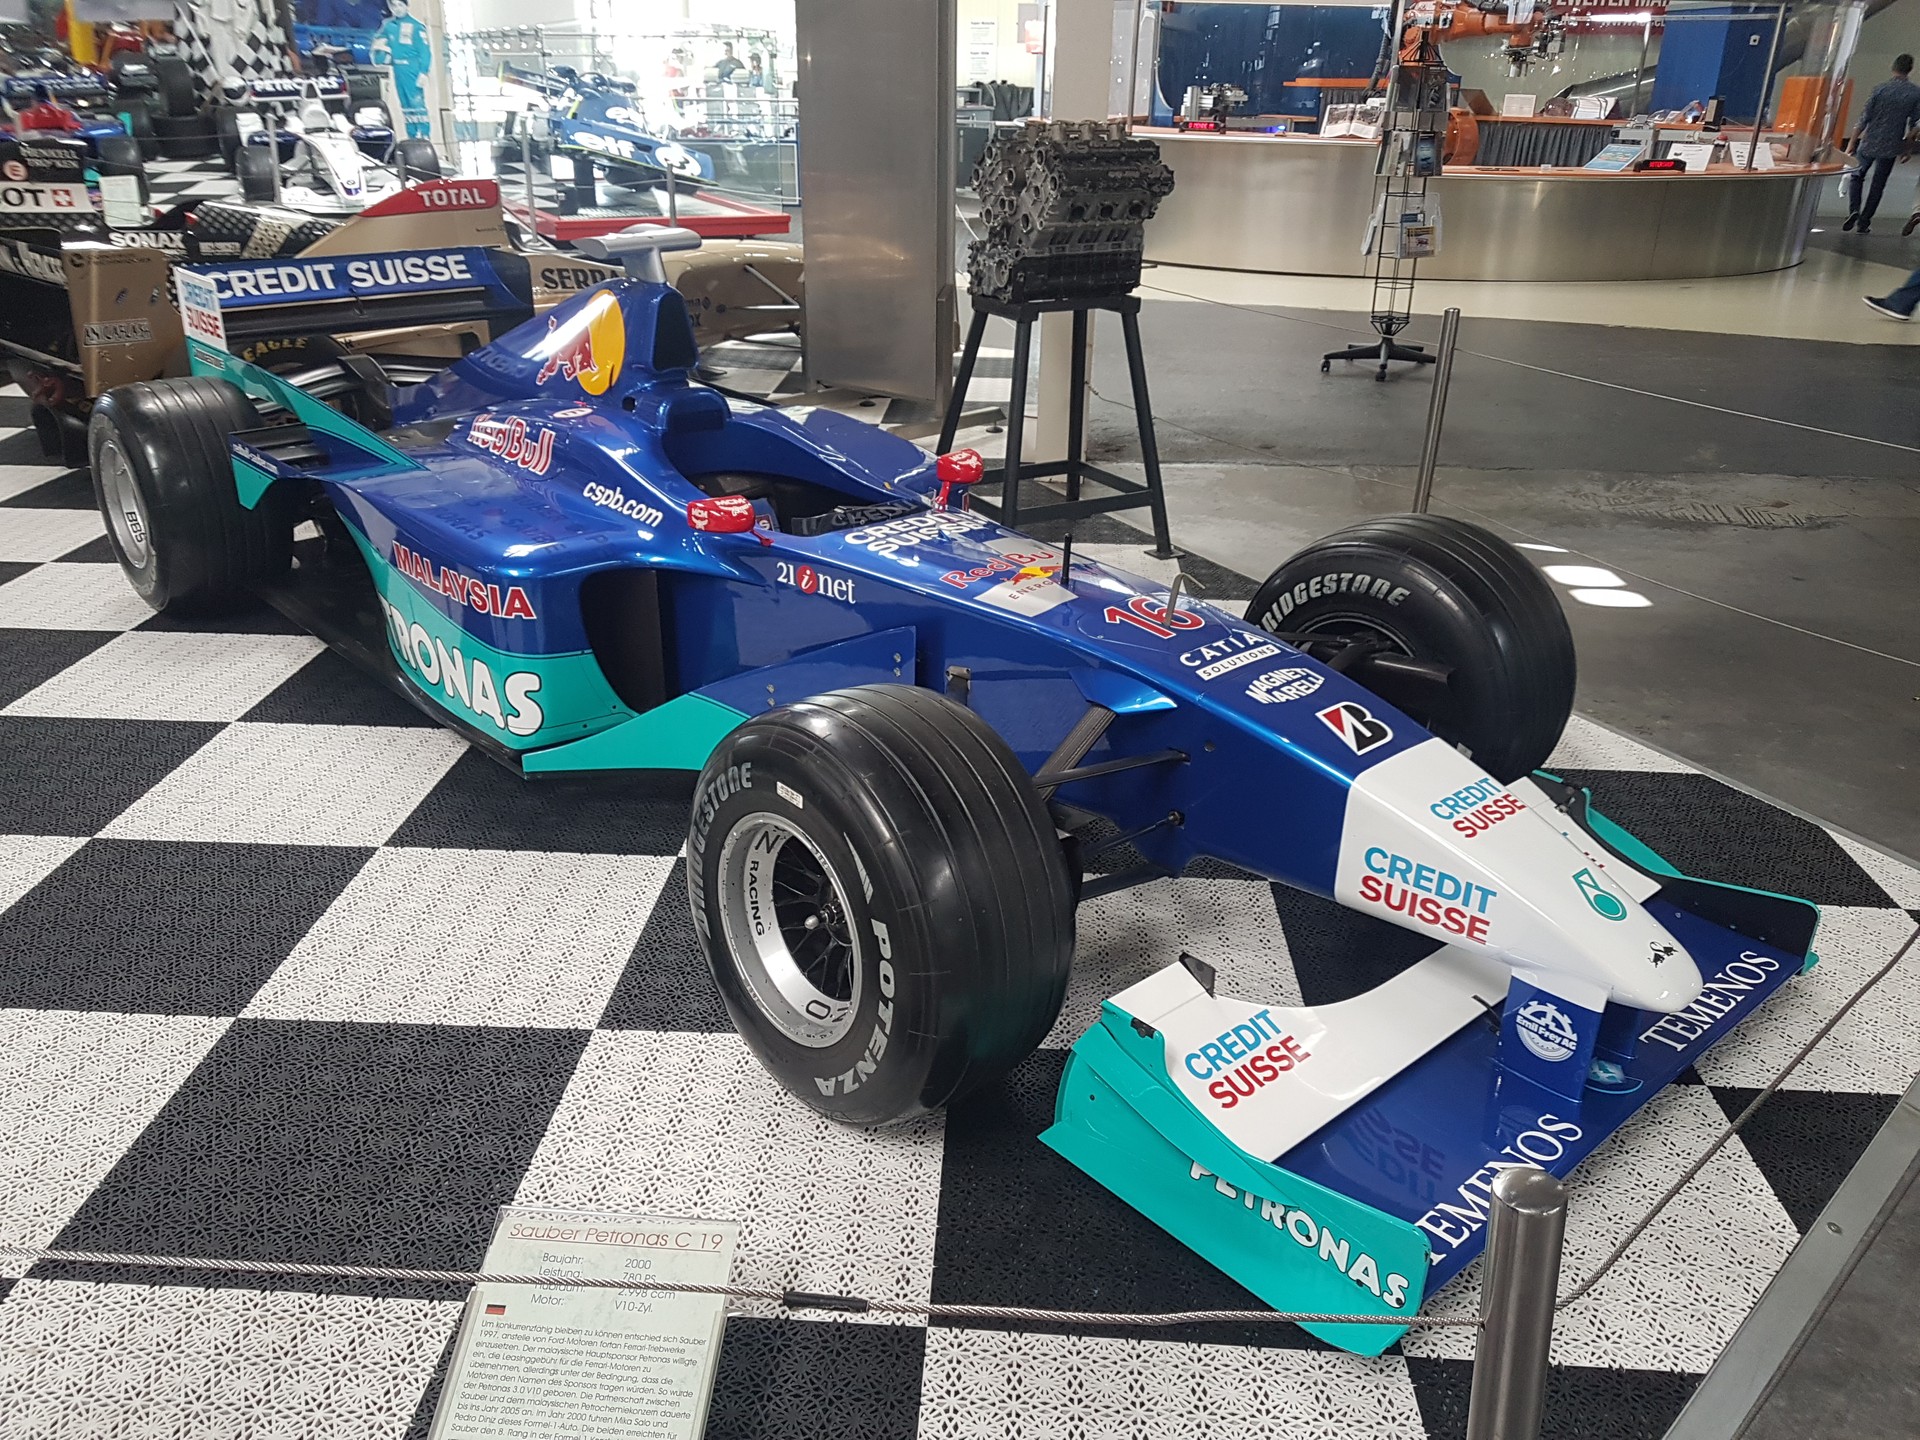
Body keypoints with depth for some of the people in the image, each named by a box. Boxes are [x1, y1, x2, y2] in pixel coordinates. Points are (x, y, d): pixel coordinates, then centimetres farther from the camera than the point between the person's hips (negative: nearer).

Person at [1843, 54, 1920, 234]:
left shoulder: (1881, 88, -10)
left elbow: (1864, 118, -10)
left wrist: (1853, 142, -1)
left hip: (1869, 143, -1)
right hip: (1891, 147, 1)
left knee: (1855, 176, 15)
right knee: (1878, 185, 12)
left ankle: (1854, 210, -8)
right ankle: (1864, 223, 11)